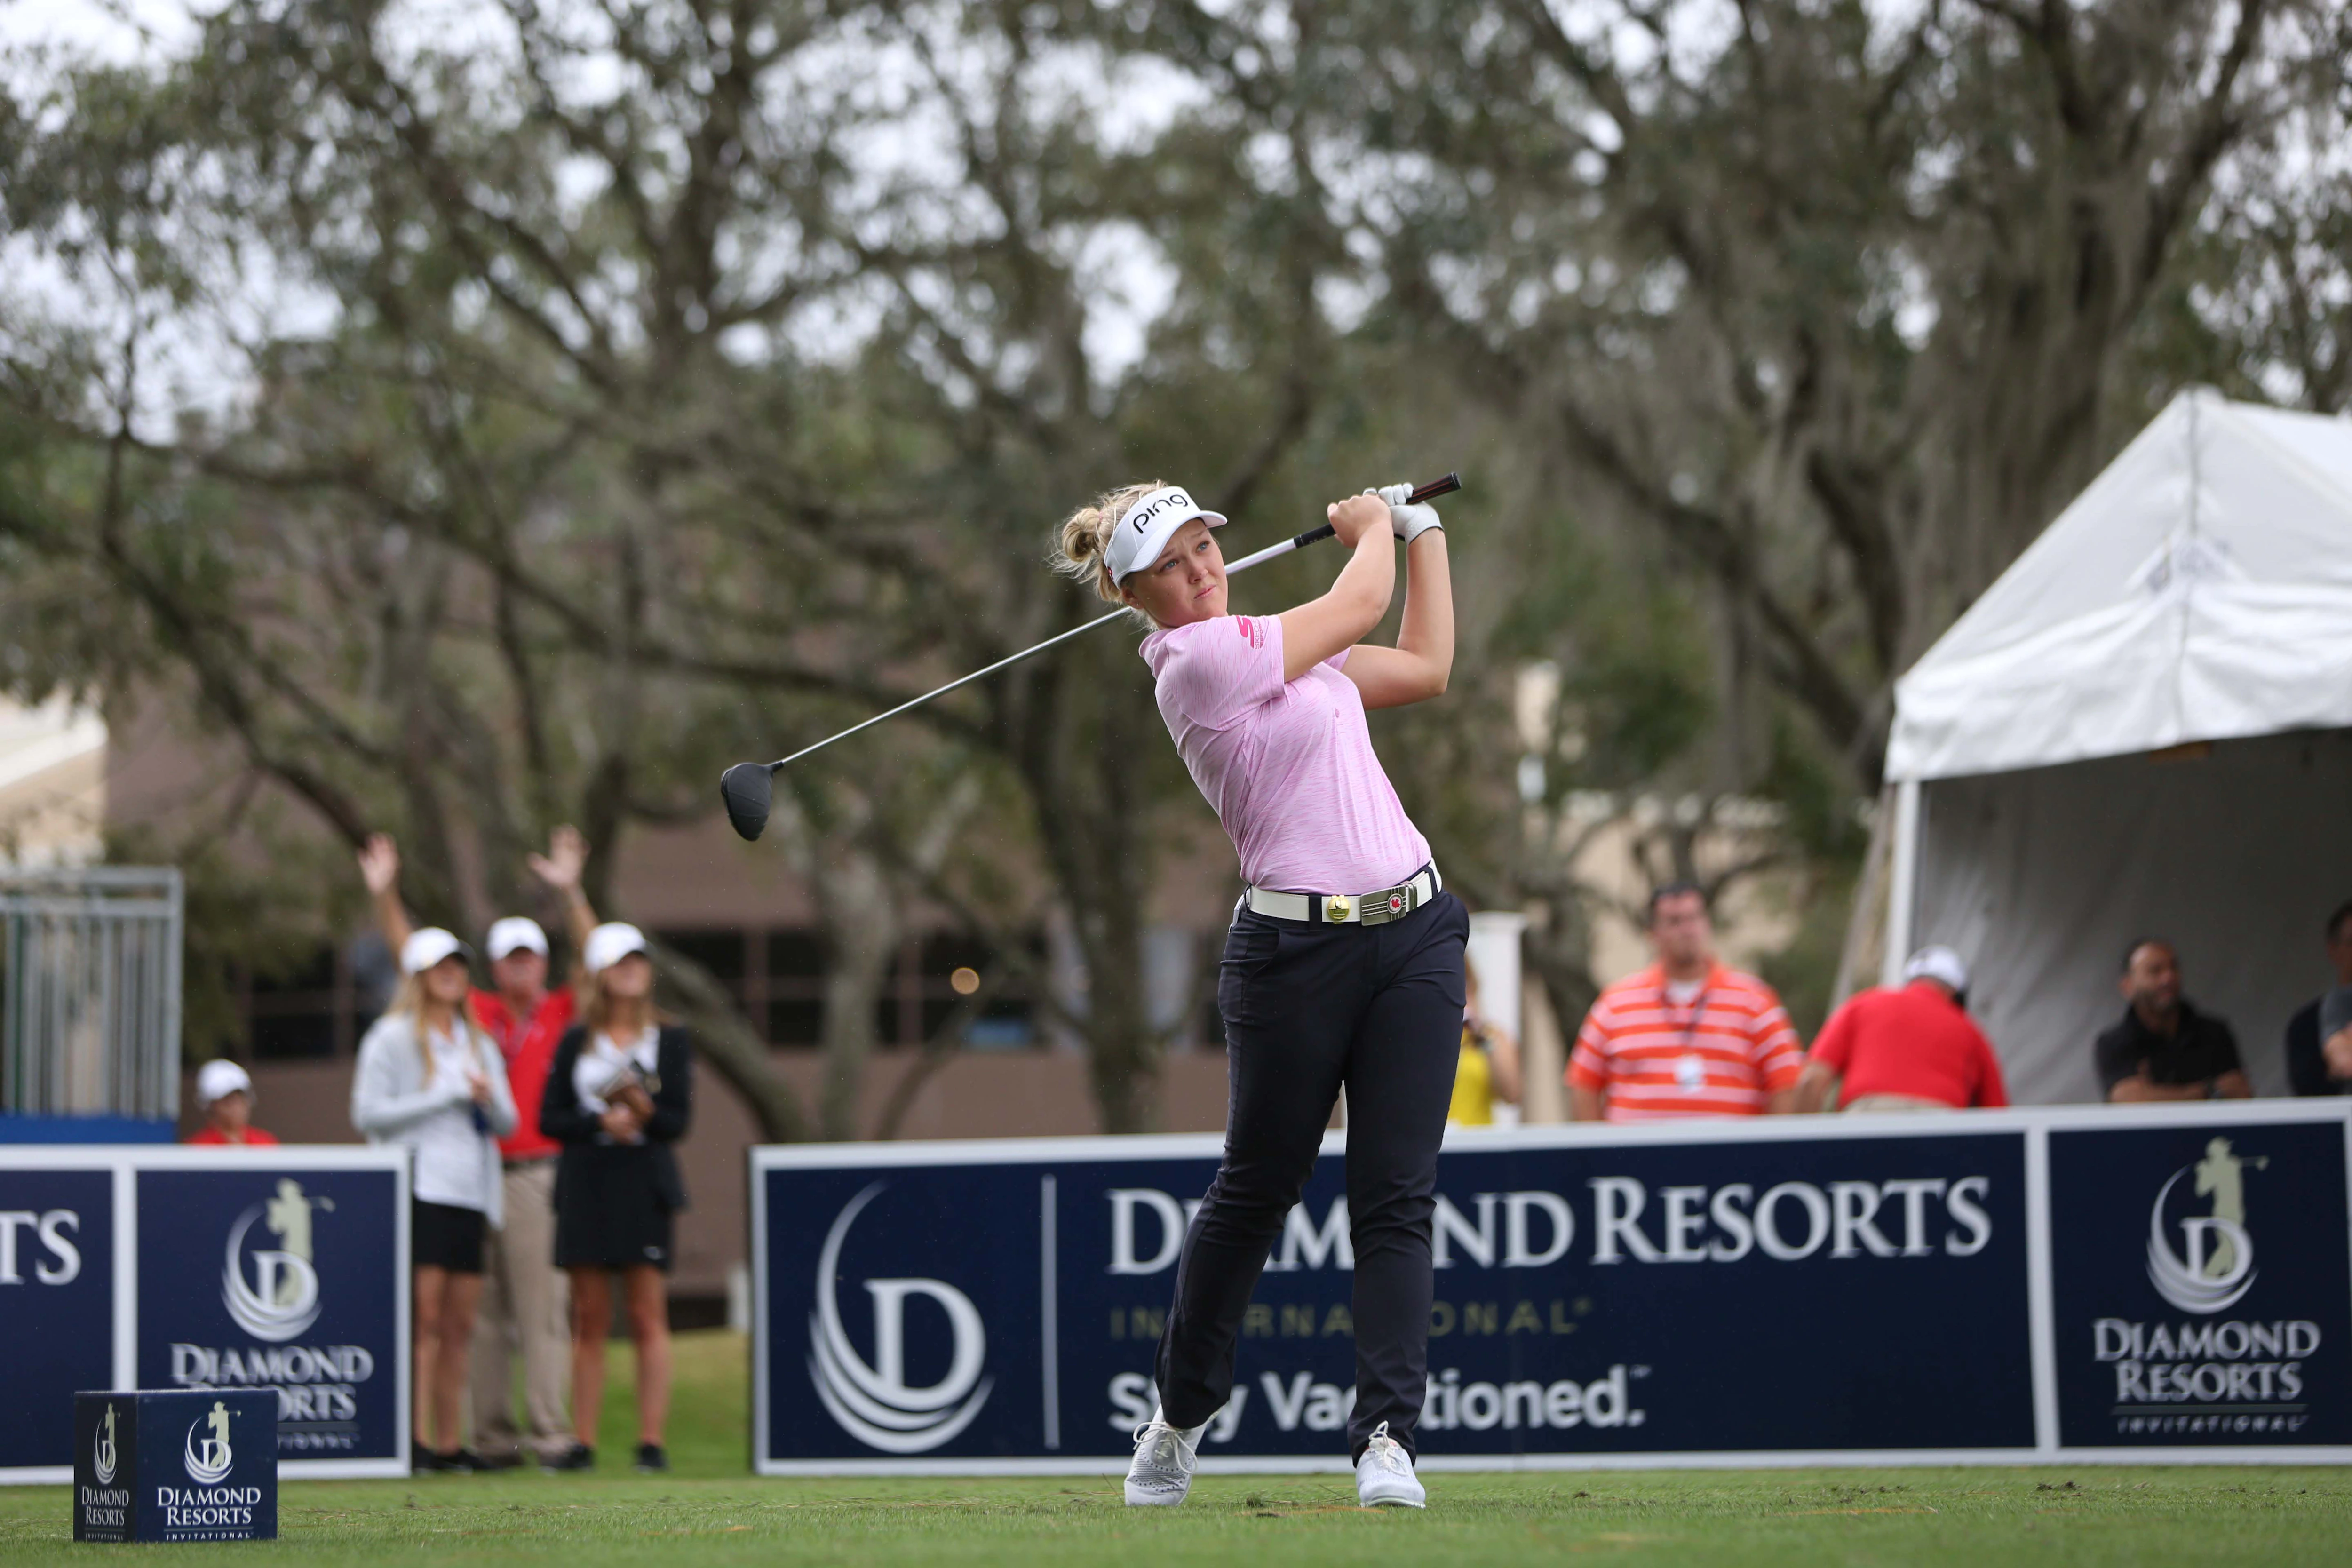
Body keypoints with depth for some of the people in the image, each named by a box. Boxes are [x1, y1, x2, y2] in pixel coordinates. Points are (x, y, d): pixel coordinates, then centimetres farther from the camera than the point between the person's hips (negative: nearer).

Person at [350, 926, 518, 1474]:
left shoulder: (479, 1044, 21)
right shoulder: (392, 1038, 2)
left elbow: (507, 1122, 20)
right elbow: (368, 1114, -8)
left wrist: (489, 1100, -4)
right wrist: (447, 1095, -9)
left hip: (471, 1194, 6)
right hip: (418, 1188, -6)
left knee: (460, 1324, 3)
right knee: (424, 1317, -13)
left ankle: (449, 1441, 5)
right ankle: (415, 1438, -16)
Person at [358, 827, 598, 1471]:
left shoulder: (563, 1014, 5)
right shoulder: (474, 1014, 12)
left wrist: (570, 893, -19)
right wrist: (385, 895, 6)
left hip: (537, 1176, -3)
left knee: (542, 1309, -7)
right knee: (486, 1314, 5)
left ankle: (549, 1433, -8)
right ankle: (492, 1436, 8)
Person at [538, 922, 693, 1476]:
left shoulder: (670, 1041, 7)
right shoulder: (575, 1042, 10)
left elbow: (679, 1120, 1)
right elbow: (549, 1119, 4)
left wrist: (644, 1112, -19)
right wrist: (601, 1123, -12)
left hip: (645, 1186, -1)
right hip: (586, 1186, 1)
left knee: (648, 1318, -5)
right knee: (589, 1320, 2)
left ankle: (652, 1441, -6)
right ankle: (583, 1442, 3)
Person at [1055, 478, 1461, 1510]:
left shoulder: (1275, 647, 14)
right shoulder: (1204, 658, -13)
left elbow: (1425, 665, 20)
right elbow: (1363, 601, -3)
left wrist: (1421, 527, 21)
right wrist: (1372, 526, 17)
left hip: (1411, 930, 7)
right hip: (1294, 950, -7)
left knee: (1398, 1195, -2)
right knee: (1254, 1191, 7)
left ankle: (1387, 1436, -6)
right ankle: (1180, 1417, 27)